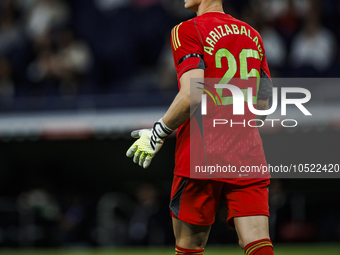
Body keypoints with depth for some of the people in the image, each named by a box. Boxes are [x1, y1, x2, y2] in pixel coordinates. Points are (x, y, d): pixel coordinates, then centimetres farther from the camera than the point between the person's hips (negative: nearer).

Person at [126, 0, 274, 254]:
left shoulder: (188, 31, -5)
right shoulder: (252, 35, 15)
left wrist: (159, 134, -5)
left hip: (201, 155, -5)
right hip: (249, 152, 5)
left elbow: (192, 95, -16)